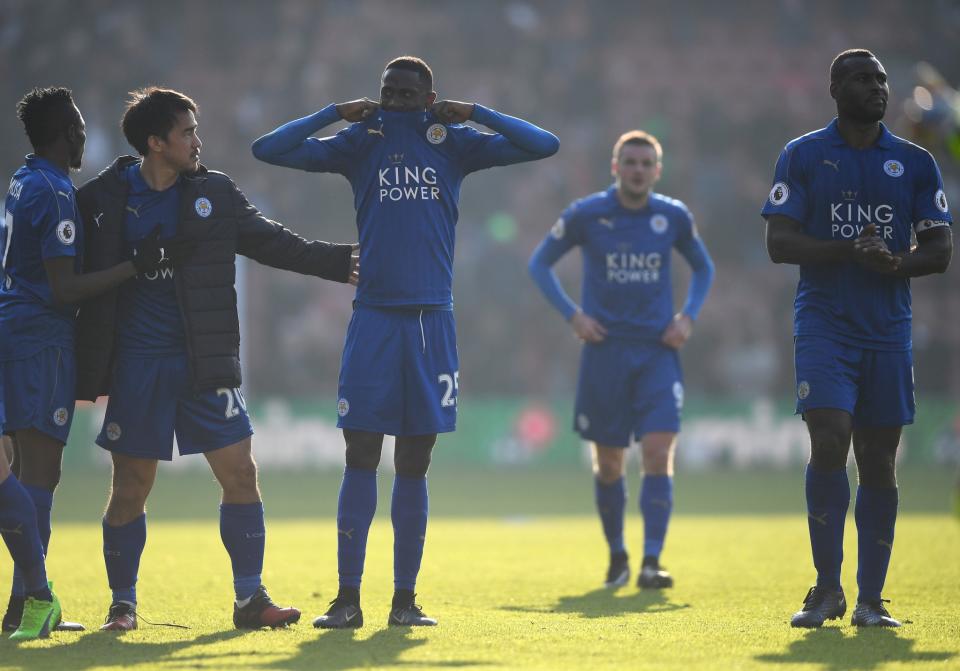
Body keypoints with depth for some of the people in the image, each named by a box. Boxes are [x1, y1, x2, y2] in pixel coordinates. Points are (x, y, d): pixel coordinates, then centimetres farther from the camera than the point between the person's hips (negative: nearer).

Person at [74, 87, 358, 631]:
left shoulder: (215, 193, 5)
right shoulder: (103, 198, 0)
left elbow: (275, 244, 11)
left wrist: (347, 263, 4)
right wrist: (90, 369, 2)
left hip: (205, 364, 2)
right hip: (136, 365, -2)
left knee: (241, 474, -3)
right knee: (131, 488, 0)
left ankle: (250, 599, 7)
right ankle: (123, 604, 15)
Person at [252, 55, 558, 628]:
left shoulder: (455, 144, 8)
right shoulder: (359, 143, 7)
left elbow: (545, 145, 5)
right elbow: (268, 149, 4)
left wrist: (473, 113, 0)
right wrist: (338, 113, 1)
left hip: (431, 319, 1)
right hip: (373, 317, -1)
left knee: (414, 465, 5)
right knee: (361, 457, -5)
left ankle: (405, 598, 10)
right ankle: (348, 597, -1)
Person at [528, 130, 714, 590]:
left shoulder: (674, 217, 2)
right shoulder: (585, 215, -4)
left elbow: (703, 267, 19)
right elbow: (539, 263, 6)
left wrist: (688, 316, 4)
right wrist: (571, 314, -5)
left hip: (658, 351, 0)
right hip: (605, 350, 0)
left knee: (658, 454, -14)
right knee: (608, 462, 6)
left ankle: (651, 564, -15)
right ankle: (617, 556, 25)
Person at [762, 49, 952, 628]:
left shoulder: (915, 163, 10)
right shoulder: (803, 156, 3)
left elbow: (940, 250, 8)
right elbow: (780, 242, -4)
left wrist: (895, 263, -14)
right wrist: (851, 252, -18)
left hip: (889, 327, 3)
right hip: (824, 323, -2)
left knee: (879, 462, 2)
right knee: (829, 443, -16)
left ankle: (871, 599, 7)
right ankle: (828, 588, -6)